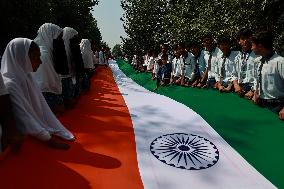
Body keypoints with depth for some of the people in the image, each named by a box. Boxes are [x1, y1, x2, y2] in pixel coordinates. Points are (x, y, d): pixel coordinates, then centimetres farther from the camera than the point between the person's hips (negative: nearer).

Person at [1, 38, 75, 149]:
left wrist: (58, 131, -4)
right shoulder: (10, 84, -21)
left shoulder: (26, 77, 2)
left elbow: (42, 108, 1)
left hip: (39, 127, 7)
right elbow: (25, 119, -23)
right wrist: (50, 139, -19)